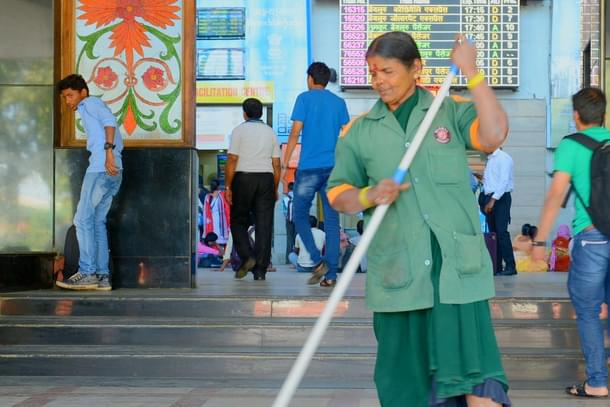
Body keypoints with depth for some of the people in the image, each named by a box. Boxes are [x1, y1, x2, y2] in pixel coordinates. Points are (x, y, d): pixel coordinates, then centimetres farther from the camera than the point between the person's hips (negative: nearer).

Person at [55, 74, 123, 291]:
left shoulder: (91, 103, 5)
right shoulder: (92, 111, 31)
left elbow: (110, 120, -16)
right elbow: (118, 142, 25)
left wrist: (108, 150, -24)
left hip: (101, 168, -9)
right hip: (113, 173, 9)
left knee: (83, 219, -8)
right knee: (98, 222, 9)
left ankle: (87, 273, -10)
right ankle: (103, 275, 5)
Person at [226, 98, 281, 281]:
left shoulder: (239, 130, 0)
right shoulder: (270, 132, 11)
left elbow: (232, 160, -8)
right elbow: (276, 165, 8)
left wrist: (228, 187, -5)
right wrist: (275, 189, 14)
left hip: (243, 178, -3)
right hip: (266, 178, 3)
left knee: (238, 221, 10)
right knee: (264, 226, 2)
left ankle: (247, 257, -9)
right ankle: (260, 270, 0)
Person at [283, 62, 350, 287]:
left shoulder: (305, 98, 1)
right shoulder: (339, 102, 12)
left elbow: (295, 133, -5)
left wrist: (285, 163, -1)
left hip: (309, 167, -4)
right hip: (333, 168, 4)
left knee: (300, 216, 8)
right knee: (332, 222, 5)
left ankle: (319, 261, -9)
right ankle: (330, 274, 2)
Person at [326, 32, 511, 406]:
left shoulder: (452, 112, 6)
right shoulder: (359, 132, 10)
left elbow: (494, 134, -13)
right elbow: (337, 194, 12)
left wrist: (471, 71, -12)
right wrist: (369, 196, -10)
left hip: (456, 265, -2)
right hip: (397, 272, 2)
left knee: (471, 370, -9)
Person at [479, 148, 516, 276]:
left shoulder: (504, 158, -9)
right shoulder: (489, 159, 16)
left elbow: (504, 181, -16)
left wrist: (493, 200, -20)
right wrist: (485, 200, 8)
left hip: (501, 198, -8)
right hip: (489, 198, 8)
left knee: (501, 232, -13)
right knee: (493, 233, 6)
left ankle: (510, 266, -11)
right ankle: (497, 267, 9)